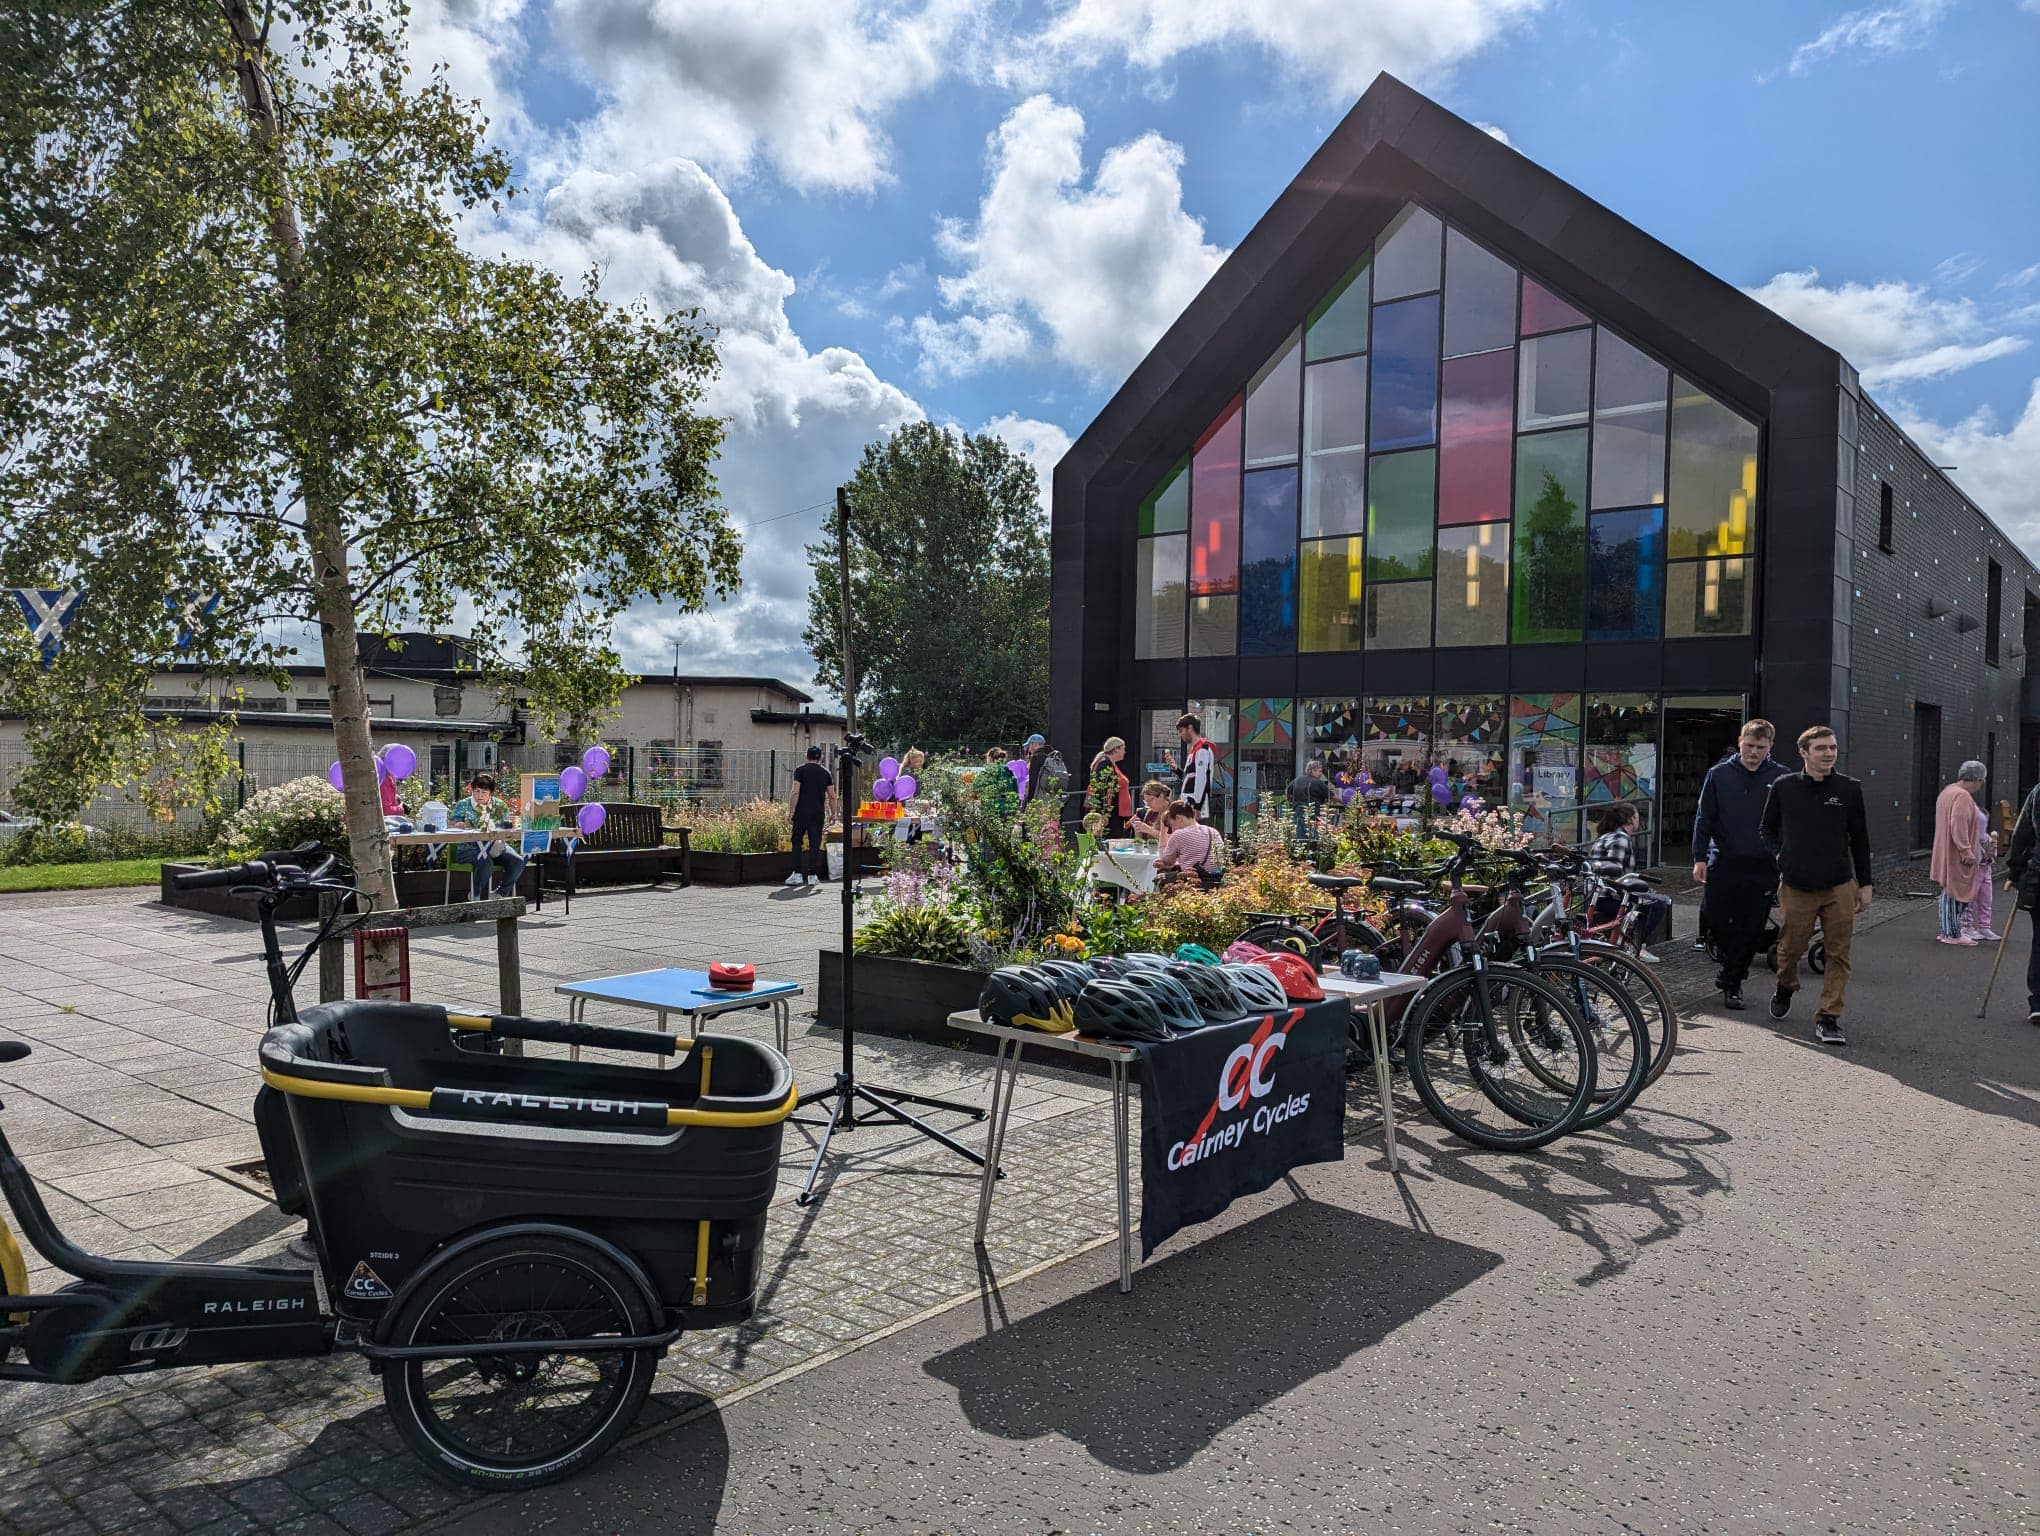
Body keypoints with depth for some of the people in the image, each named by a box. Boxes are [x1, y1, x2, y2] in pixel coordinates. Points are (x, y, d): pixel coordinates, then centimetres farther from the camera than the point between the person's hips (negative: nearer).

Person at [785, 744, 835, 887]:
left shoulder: (800, 770, -2)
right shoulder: (826, 773, 8)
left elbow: (795, 792, -10)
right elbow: (832, 796, 7)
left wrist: (791, 811, -5)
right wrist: (833, 814, 16)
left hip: (802, 813, -2)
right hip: (819, 813, 2)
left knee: (797, 842, 5)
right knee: (815, 844, 5)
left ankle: (797, 874, -1)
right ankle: (812, 876, 5)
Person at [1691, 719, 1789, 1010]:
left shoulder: (1780, 777, 1)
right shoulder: (1719, 774, 2)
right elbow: (1703, 818, 5)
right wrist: (1700, 858, -1)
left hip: (1762, 866, 0)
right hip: (1723, 861, 0)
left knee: (1751, 929, 2)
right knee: (1716, 919, 0)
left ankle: (1731, 981, 16)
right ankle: (1729, 961, 30)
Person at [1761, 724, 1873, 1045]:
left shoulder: (1849, 789, 3)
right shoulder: (1784, 787, 2)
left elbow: (1860, 838, 10)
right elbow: (1768, 828, 16)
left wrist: (1865, 884, 9)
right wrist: (1779, 856, -1)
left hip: (1840, 887, 1)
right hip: (1796, 886, 0)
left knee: (1839, 955, -1)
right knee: (1790, 948, 8)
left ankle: (1828, 1018, 7)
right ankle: (1786, 987, 39)